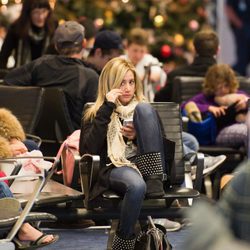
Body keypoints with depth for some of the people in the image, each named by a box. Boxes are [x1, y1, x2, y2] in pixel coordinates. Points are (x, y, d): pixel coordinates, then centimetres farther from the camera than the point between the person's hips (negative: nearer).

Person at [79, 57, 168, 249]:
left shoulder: (144, 108, 22)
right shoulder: (95, 114, 15)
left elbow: (163, 146, 13)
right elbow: (89, 150, -5)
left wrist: (138, 136, -7)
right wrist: (107, 109, -6)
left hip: (145, 164, 3)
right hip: (114, 168, -3)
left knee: (144, 109, -17)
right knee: (137, 186, -41)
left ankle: (154, 183, -25)